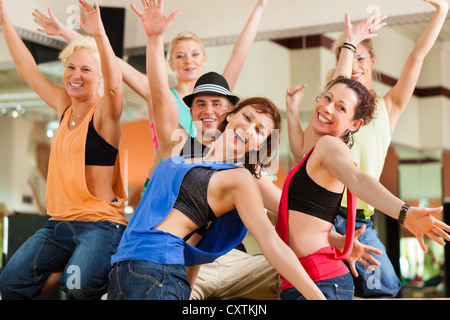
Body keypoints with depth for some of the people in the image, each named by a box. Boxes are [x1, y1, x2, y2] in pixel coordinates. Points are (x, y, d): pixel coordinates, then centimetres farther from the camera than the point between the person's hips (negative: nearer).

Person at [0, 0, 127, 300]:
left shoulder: (104, 114, -8)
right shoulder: (65, 107, 12)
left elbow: (114, 84, -30)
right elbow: (27, 69, 19)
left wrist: (99, 35, -45)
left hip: (100, 224, -7)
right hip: (59, 223, 7)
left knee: (80, 286, -31)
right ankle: (70, 270, 15)